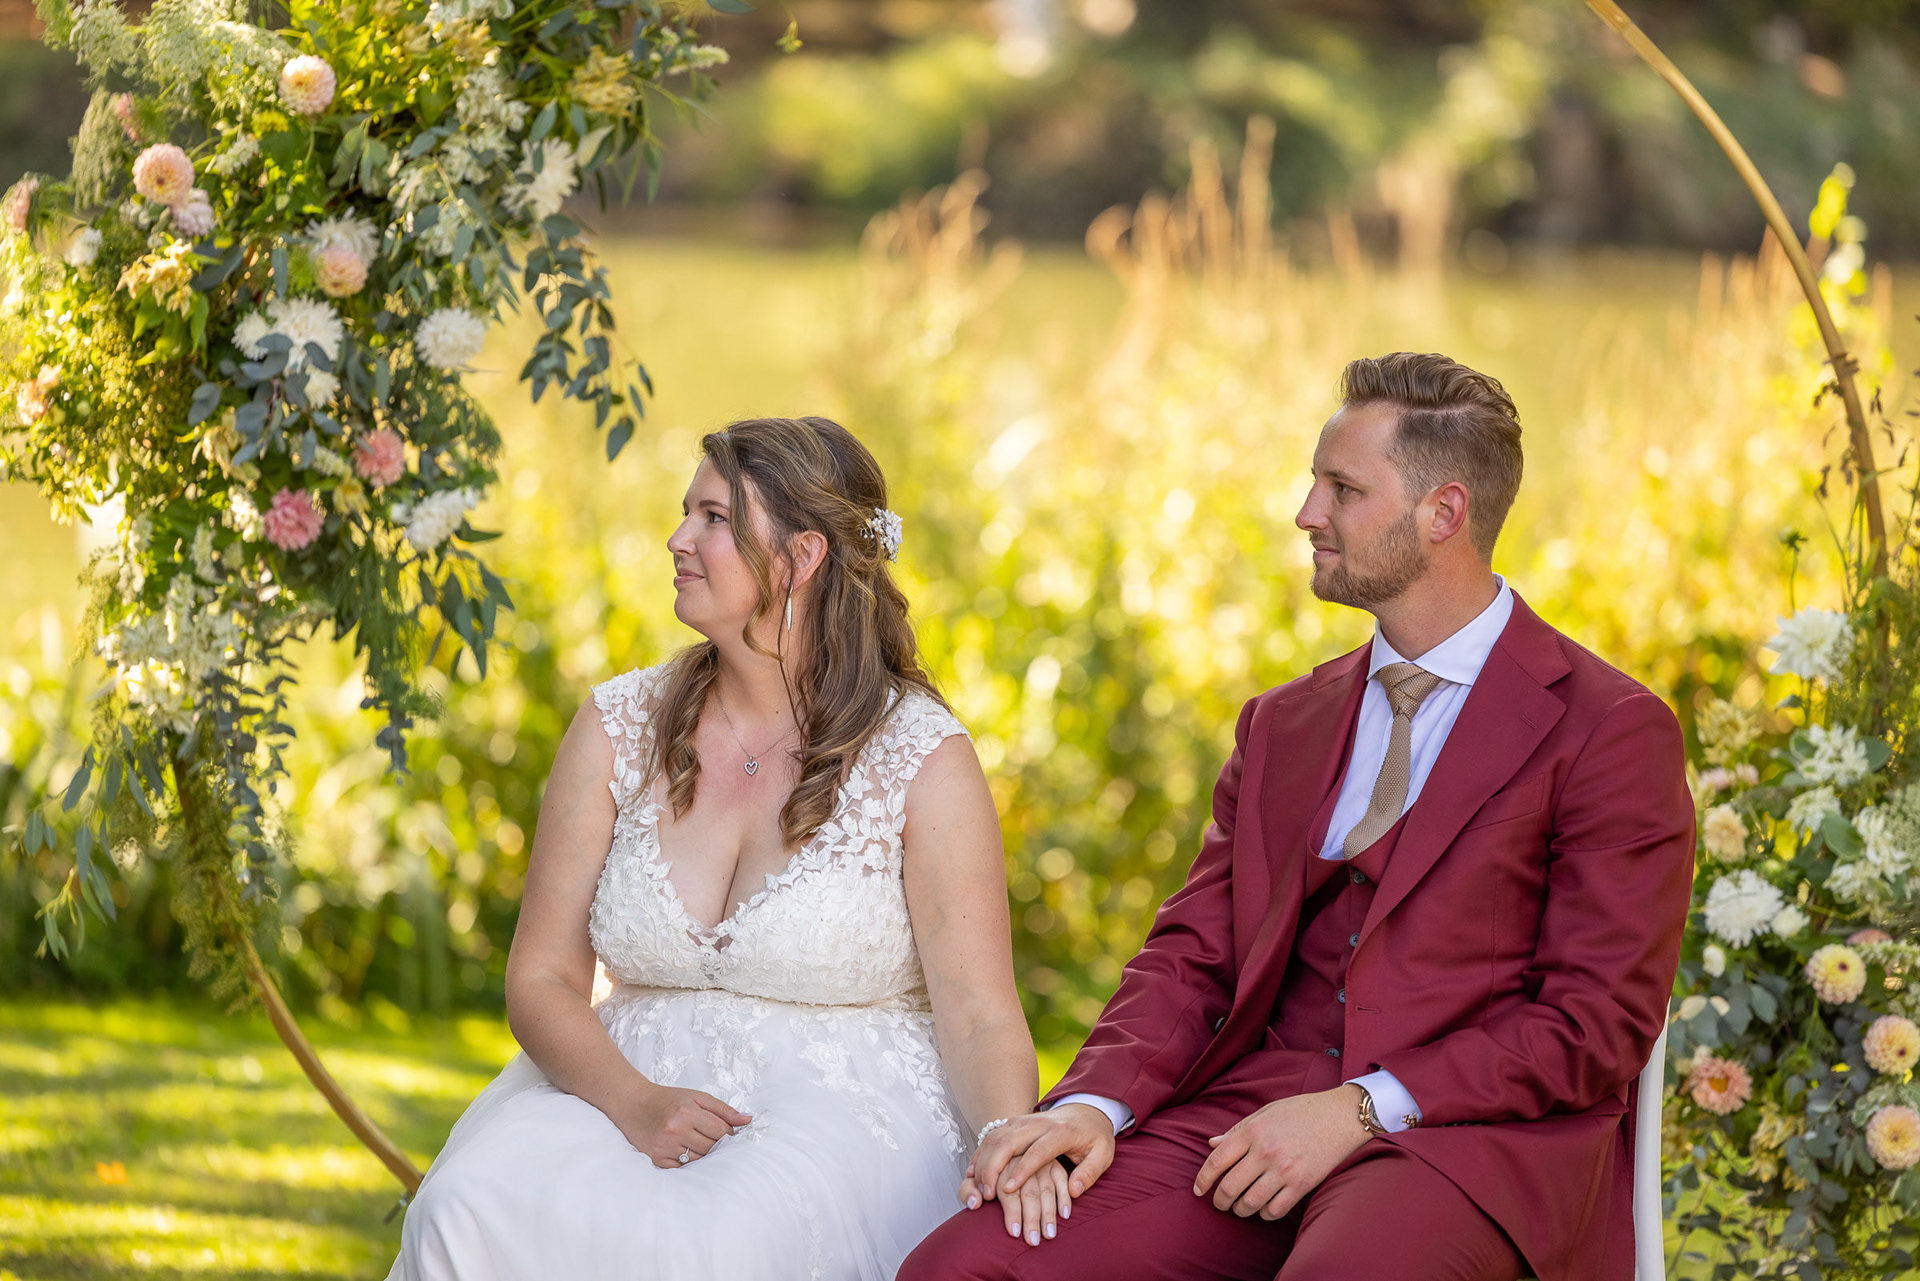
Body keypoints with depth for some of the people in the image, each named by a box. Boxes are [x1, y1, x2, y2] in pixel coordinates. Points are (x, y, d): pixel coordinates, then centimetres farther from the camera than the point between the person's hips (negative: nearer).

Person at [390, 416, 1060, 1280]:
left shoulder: (923, 762, -3)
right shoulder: (617, 729, 7)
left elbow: (978, 1016, -7)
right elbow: (542, 979, 5)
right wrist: (633, 1102, -15)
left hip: (847, 1107, -3)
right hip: (625, 1086, 3)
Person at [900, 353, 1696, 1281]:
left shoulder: (1613, 734, 2)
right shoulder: (1280, 727, 21)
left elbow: (1598, 1027, -5)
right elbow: (1191, 955, 15)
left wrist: (1359, 1110, -15)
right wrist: (1094, 1106, -6)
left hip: (1475, 1134, -5)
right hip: (1255, 1111, 5)